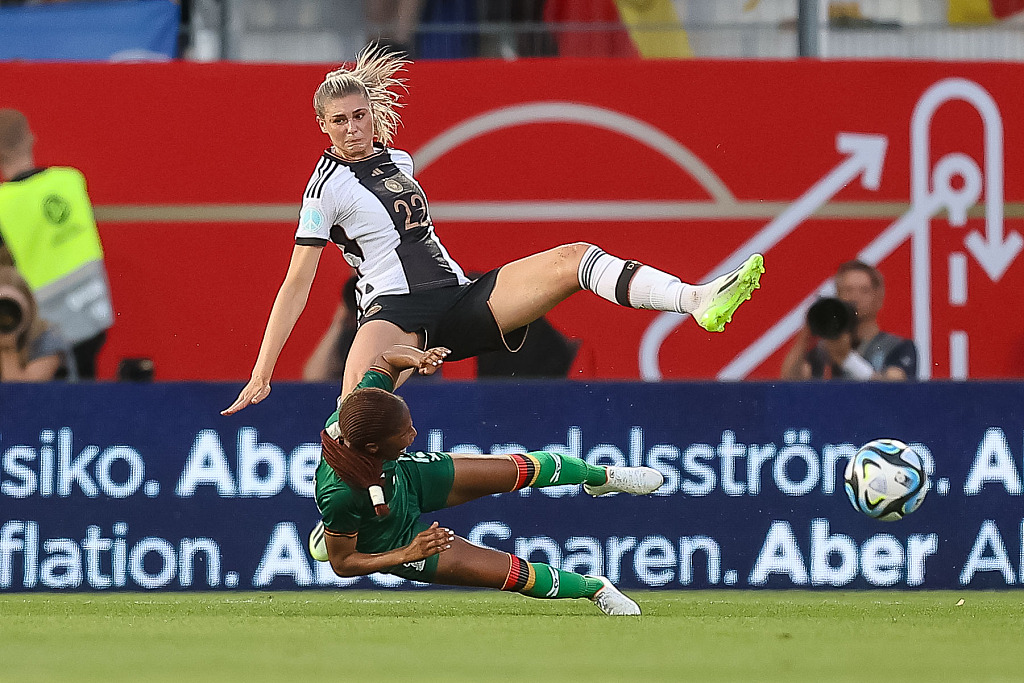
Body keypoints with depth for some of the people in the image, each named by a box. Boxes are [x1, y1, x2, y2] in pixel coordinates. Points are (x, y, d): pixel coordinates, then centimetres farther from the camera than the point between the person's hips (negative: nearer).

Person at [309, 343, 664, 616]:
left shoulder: (356, 413, -33)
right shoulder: (340, 494, -47)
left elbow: (389, 358, -11)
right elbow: (342, 564, -29)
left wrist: (418, 358, -32)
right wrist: (408, 554, -35)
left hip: (407, 479, 6)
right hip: (394, 543, -6)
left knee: (523, 470, 13)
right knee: (516, 573, -5)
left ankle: (601, 477, 48)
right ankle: (594, 588, 29)